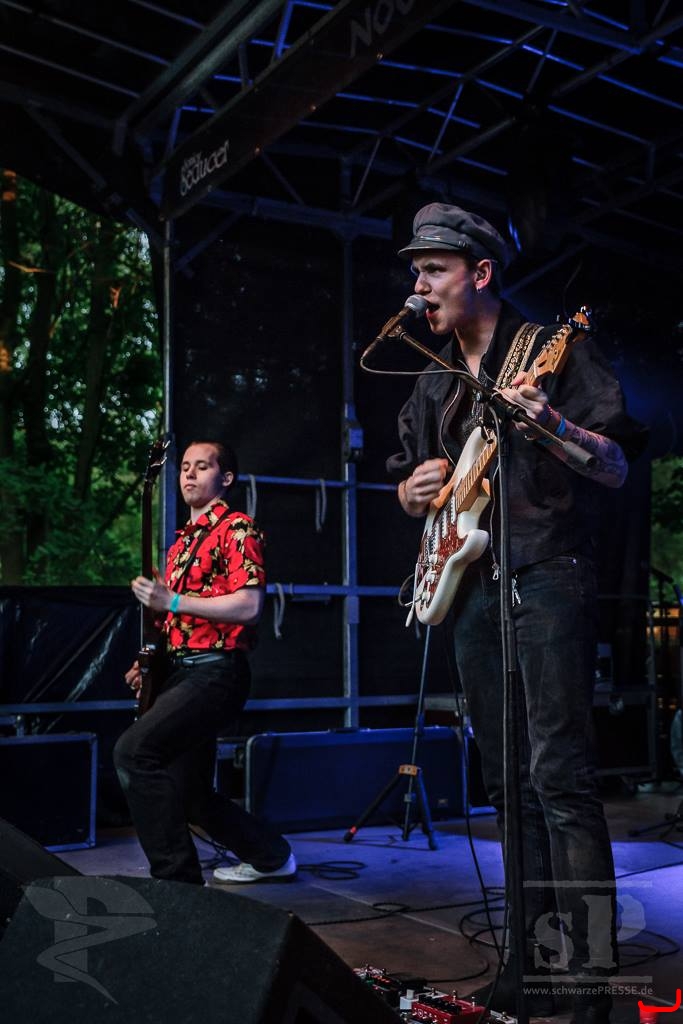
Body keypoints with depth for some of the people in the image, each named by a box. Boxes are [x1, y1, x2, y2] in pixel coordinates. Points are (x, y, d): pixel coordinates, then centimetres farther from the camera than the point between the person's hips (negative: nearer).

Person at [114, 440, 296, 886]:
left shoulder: (237, 529, -6)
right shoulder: (183, 539, 21)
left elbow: (249, 606, -19)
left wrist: (171, 601, -20)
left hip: (215, 672, -9)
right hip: (181, 673, 10)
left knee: (133, 750, -25)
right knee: (192, 794, 14)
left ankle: (178, 877, -16)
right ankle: (272, 855, 34)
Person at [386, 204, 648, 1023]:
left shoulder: (553, 351, -1)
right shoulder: (433, 386, 18)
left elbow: (617, 467, -7)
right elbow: (411, 483, 25)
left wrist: (550, 424, -25)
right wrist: (413, 489, 2)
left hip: (547, 578, -7)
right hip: (469, 587, 7)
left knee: (560, 776, -12)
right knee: (510, 783, 9)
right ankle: (534, 948, 19)